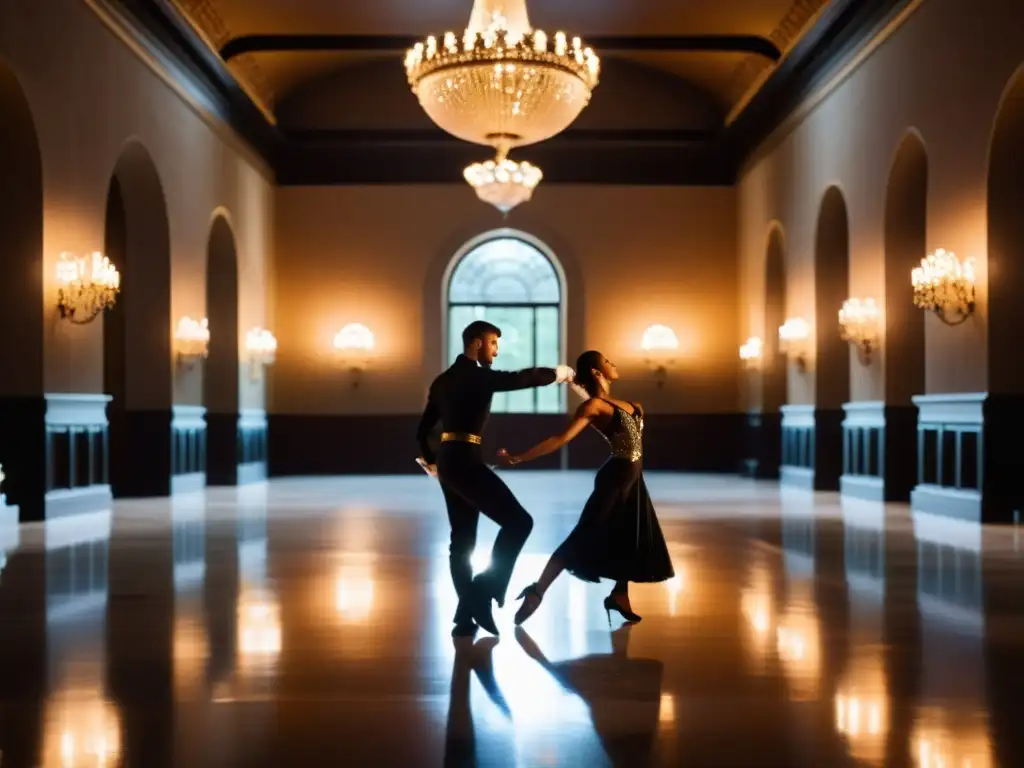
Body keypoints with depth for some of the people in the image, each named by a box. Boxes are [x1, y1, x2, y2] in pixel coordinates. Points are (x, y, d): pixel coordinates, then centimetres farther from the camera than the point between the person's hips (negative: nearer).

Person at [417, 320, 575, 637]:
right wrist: (559, 373, -1)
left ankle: (466, 616, 15)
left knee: (462, 540, 13)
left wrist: (431, 461, 37)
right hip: (465, 460, -10)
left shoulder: (443, 380, 16)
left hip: (448, 461, 10)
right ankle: (484, 591, -13)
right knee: (518, 521, -10)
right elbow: (522, 378, -17)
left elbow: (423, 429, 21)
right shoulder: (478, 376, -10)